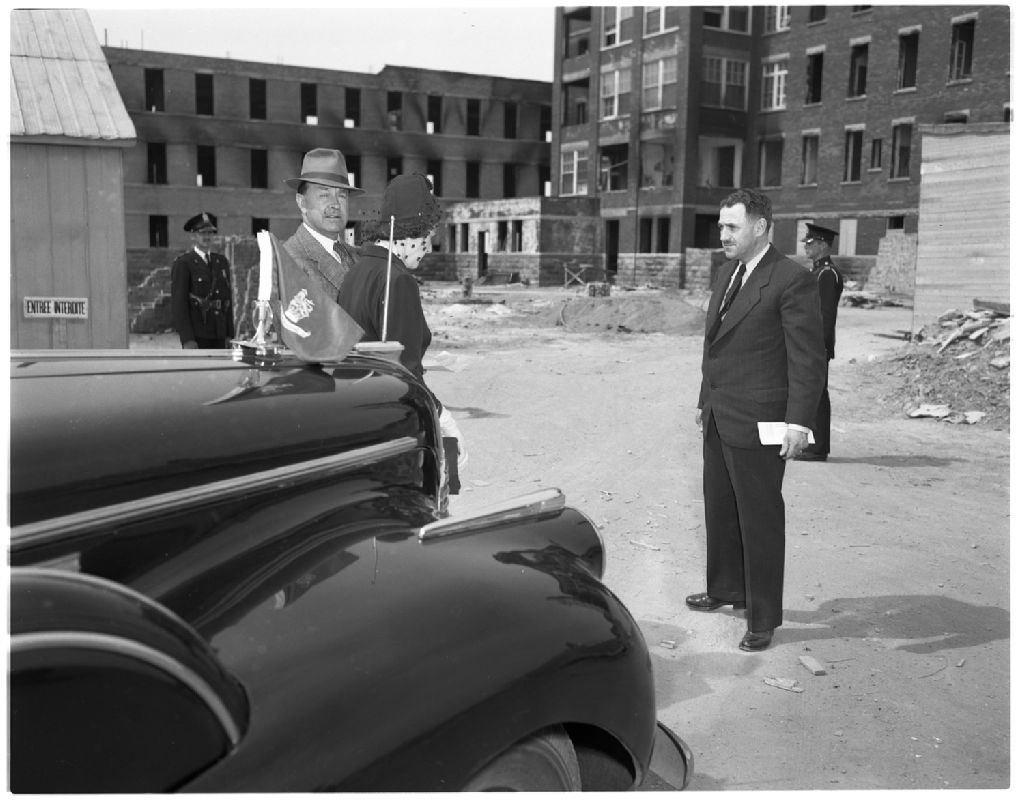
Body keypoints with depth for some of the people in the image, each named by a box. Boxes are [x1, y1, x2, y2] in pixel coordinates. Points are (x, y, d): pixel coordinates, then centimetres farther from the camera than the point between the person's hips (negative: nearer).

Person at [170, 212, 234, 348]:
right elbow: (178, 303, -11)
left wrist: (229, 334, 9)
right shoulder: (182, 263, -6)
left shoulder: (222, 261, 12)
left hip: (219, 334, 6)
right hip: (195, 335, -6)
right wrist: (187, 339, -18)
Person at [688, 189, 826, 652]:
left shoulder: (791, 281, -13)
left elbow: (808, 358, -15)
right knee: (719, 510, 19)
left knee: (760, 519, 2)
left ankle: (763, 618, 14)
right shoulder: (728, 274, 14)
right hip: (719, 420, 8)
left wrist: (798, 421, -20)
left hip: (756, 423, -8)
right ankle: (725, 589, 37)